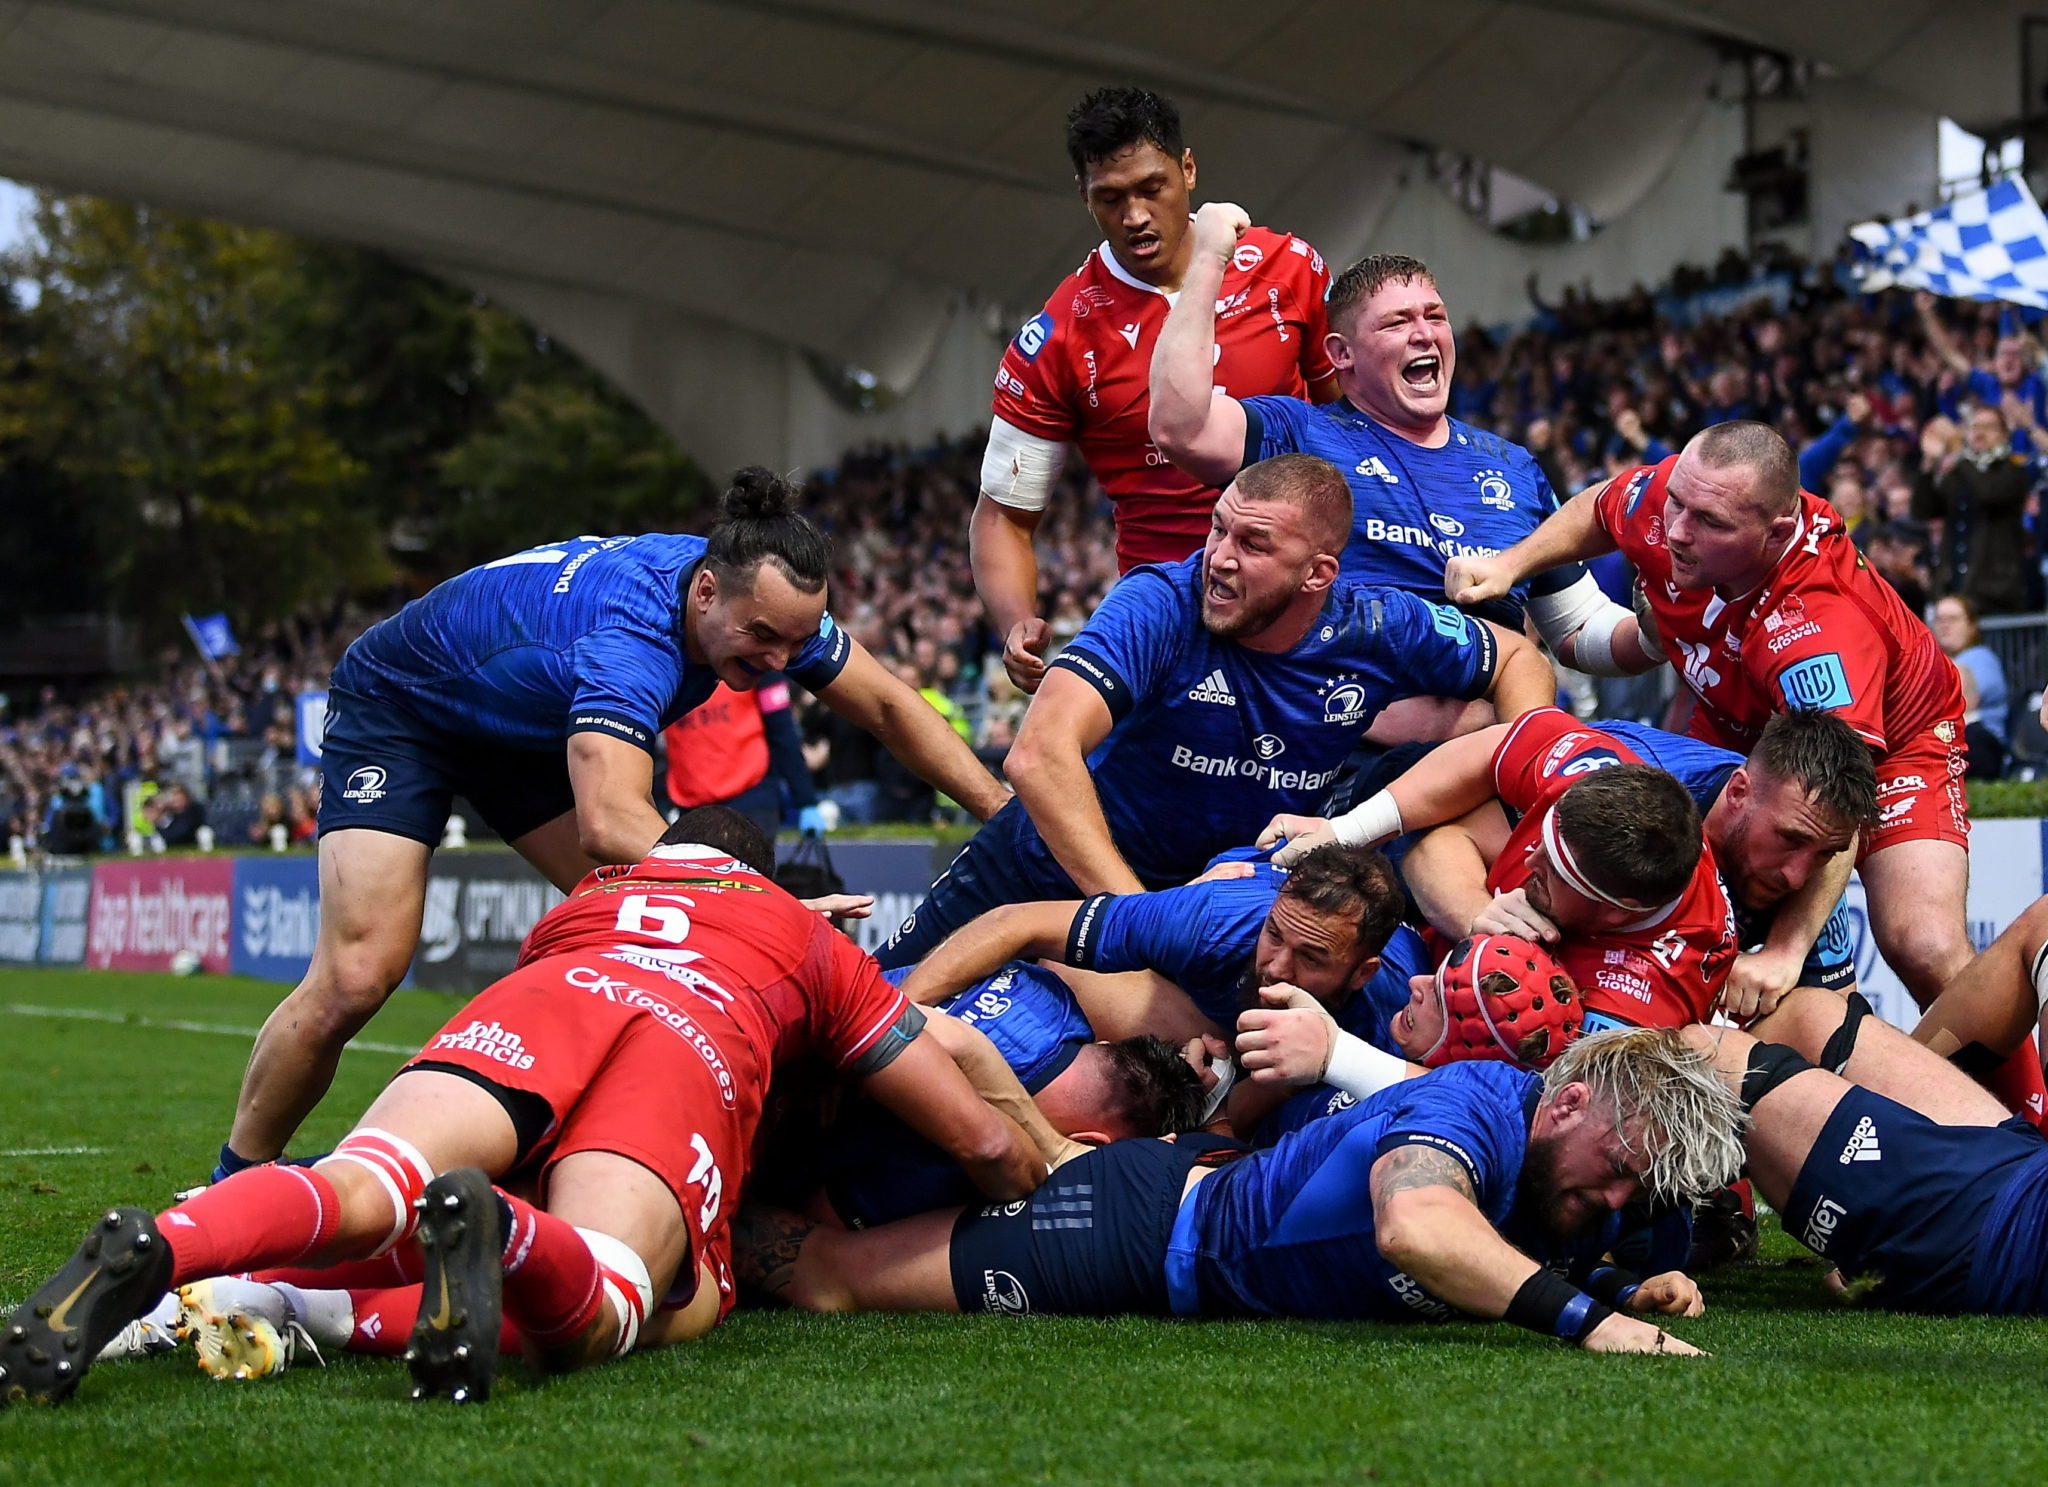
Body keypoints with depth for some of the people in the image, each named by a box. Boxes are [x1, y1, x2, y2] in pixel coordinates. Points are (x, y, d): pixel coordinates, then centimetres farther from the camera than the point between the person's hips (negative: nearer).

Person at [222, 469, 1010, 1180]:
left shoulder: (763, 601, -20)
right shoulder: (633, 629, -43)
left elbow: (887, 705, -6)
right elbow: (610, 820, -56)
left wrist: (1011, 816, -13)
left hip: (527, 731, 8)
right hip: (397, 708, -8)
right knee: (356, 979, -19)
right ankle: (232, 1187, -2)